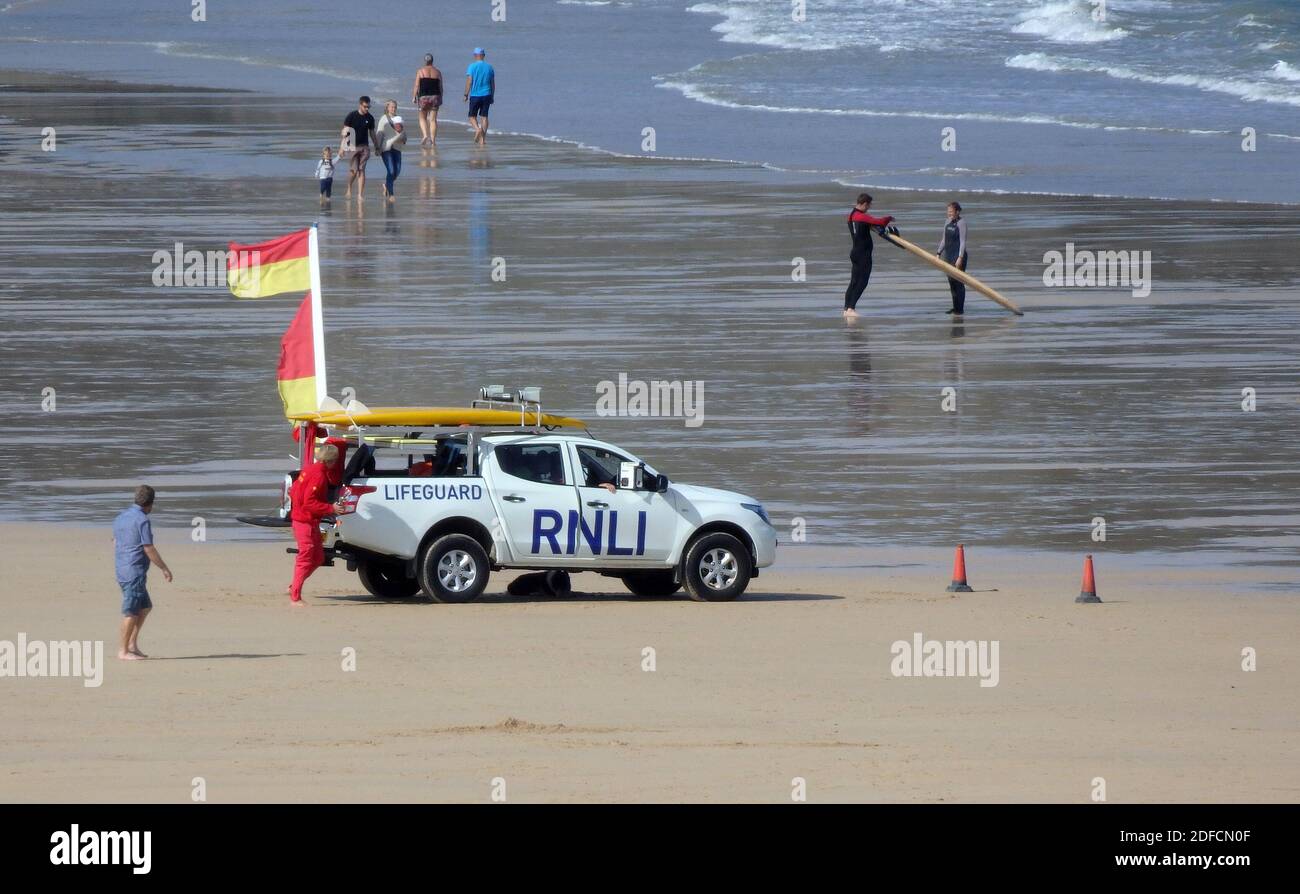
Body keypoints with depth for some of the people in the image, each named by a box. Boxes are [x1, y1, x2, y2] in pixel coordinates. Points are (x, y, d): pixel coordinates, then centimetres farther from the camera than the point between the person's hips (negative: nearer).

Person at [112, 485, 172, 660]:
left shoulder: (121, 517, 13)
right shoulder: (142, 520, -14)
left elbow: (115, 544, 18)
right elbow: (149, 549, -15)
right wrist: (164, 569, -6)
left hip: (122, 571, 9)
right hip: (135, 572, -9)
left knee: (145, 606, 18)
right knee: (131, 611, -4)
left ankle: (132, 643, 15)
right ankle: (124, 651, -2)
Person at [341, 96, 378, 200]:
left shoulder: (370, 118, 5)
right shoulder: (351, 116, -4)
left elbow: (372, 133, 16)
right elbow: (345, 132, -2)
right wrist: (342, 147, -7)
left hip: (364, 147, 3)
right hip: (352, 146, -3)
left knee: (361, 170, -3)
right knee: (353, 170, -8)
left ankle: (360, 194, -1)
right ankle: (349, 190, 16)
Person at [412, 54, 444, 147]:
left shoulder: (420, 71, -3)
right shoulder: (437, 72, 5)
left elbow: (416, 85, -7)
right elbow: (440, 87, 8)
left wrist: (414, 97, -2)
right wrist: (440, 99, 16)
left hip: (423, 97, -2)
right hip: (435, 97, 2)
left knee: (422, 118, 11)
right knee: (433, 119, 5)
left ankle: (425, 135, -10)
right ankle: (433, 140, 1)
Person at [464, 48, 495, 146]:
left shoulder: (472, 67, -7)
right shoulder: (489, 67, 5)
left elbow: (469, 82, -11)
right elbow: (493, 84, 9)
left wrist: (466, 95, -4)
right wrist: (492, 97, 18)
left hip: (475, 95, -3)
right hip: (486, 95, 3)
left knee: (472, 116, 7)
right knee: (484, 116, 7)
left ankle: (477, 129, -22)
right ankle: (483, 139, 5)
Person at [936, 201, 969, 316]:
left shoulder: (961, 223, -10)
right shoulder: (948, 222, 11)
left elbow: (963, 241, -14)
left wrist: (960, 258, -20)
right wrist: (939, 253, 13)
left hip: (958, 255, -8)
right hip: (948, 255, 8)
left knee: (958, 282, -5)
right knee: (951, 282, 10)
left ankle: (960, 309, -1)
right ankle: (955, 307, 18)